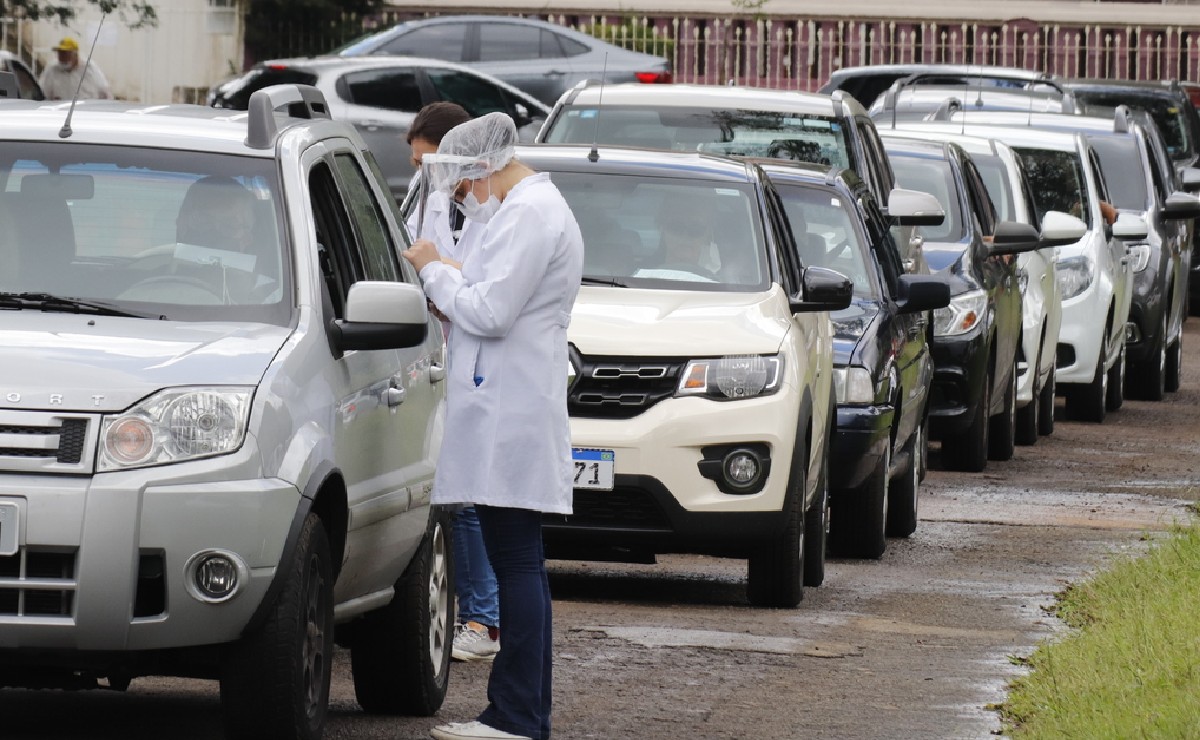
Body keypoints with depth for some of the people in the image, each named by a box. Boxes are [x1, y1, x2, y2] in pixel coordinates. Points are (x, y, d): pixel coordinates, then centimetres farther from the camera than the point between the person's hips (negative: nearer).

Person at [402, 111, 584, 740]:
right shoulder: (536, 207, 21)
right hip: (509, 418, 11)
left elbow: (491, 312, -19)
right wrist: (447, 286, 14)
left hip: (510, 421, -11)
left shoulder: (528, 215, -13)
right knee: (519, 565, 12)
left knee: (515, 564, -10)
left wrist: (434, 271, -6)